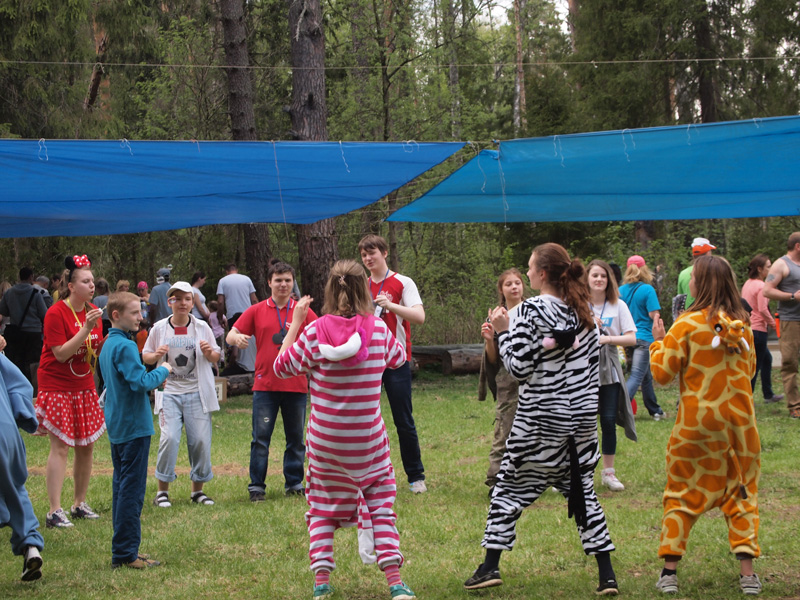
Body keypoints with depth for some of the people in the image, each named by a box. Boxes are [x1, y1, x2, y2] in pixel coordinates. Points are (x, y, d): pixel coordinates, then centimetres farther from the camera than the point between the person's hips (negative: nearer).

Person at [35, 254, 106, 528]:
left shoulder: (93, 312, 6)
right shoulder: (56, 313, -16)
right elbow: (61, 354, -21)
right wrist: (86, 328, -26)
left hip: (84, 387, 7)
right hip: (58, 388, -7)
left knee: (86, 445, 8)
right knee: (60, 447, -10)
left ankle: (80, 503, 20)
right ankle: (54, 511, -10)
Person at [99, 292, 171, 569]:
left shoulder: (108, 345, 12)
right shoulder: (125, 346, -18)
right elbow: (141, 382, -26)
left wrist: (156, 373, 10)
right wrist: (163, 371, -10)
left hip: (117, 428, 10)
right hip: (133, 426, -10)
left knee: (122, 486, 13)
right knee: (132, 489, -6)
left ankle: (122, 551, 18)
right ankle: (126, 553, -5)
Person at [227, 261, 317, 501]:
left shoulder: (304, 312, 5)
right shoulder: (257, 311, 5)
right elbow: (231, 335, 5)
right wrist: (237, 338, -19)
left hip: (296, 385, 1)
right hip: (266, 385, -1)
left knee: (296, 438, 8)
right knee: (261, 438, -1)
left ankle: (294, 483, 18)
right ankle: (256, 486, 5)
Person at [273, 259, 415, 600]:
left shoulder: (314, 333, -12)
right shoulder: (378, 331, -8)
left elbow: (282, 367, 1)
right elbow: (398, 358, 14)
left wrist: (295, 323, 5)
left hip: (324, 439, 0)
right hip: (367, 438, 0)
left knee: (323, 507, 15)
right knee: (381, 504, 10)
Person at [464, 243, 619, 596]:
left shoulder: (531, 310, -12)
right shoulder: (583, 310, 7)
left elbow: (518, 368, -14)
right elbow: (593, 364, 12)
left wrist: (502, 332, -3)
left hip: (540, 419, -5)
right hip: (582, 418, 5)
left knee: (510, 486, 7)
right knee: (582, 490, 11)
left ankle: (490, 566, 6)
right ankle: (607, 574, 4)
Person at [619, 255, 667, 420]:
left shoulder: (621, 290, 4)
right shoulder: (647, 289, -10)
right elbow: (654, 315, -15)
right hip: (644, 337, -6)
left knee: (646, 376, 19)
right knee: (636, 376, -9)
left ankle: (655, 411, 29)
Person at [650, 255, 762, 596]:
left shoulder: (687, 325, -11)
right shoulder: (742, 326, 1)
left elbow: (662, 373, -9)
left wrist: (658, 342, 5)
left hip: (698, 422, -3)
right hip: (739, 422, 3)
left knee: (682, 493, 9)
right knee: (741, 492, 12)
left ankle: (669, 571, 6)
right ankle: (747, 572, 5)